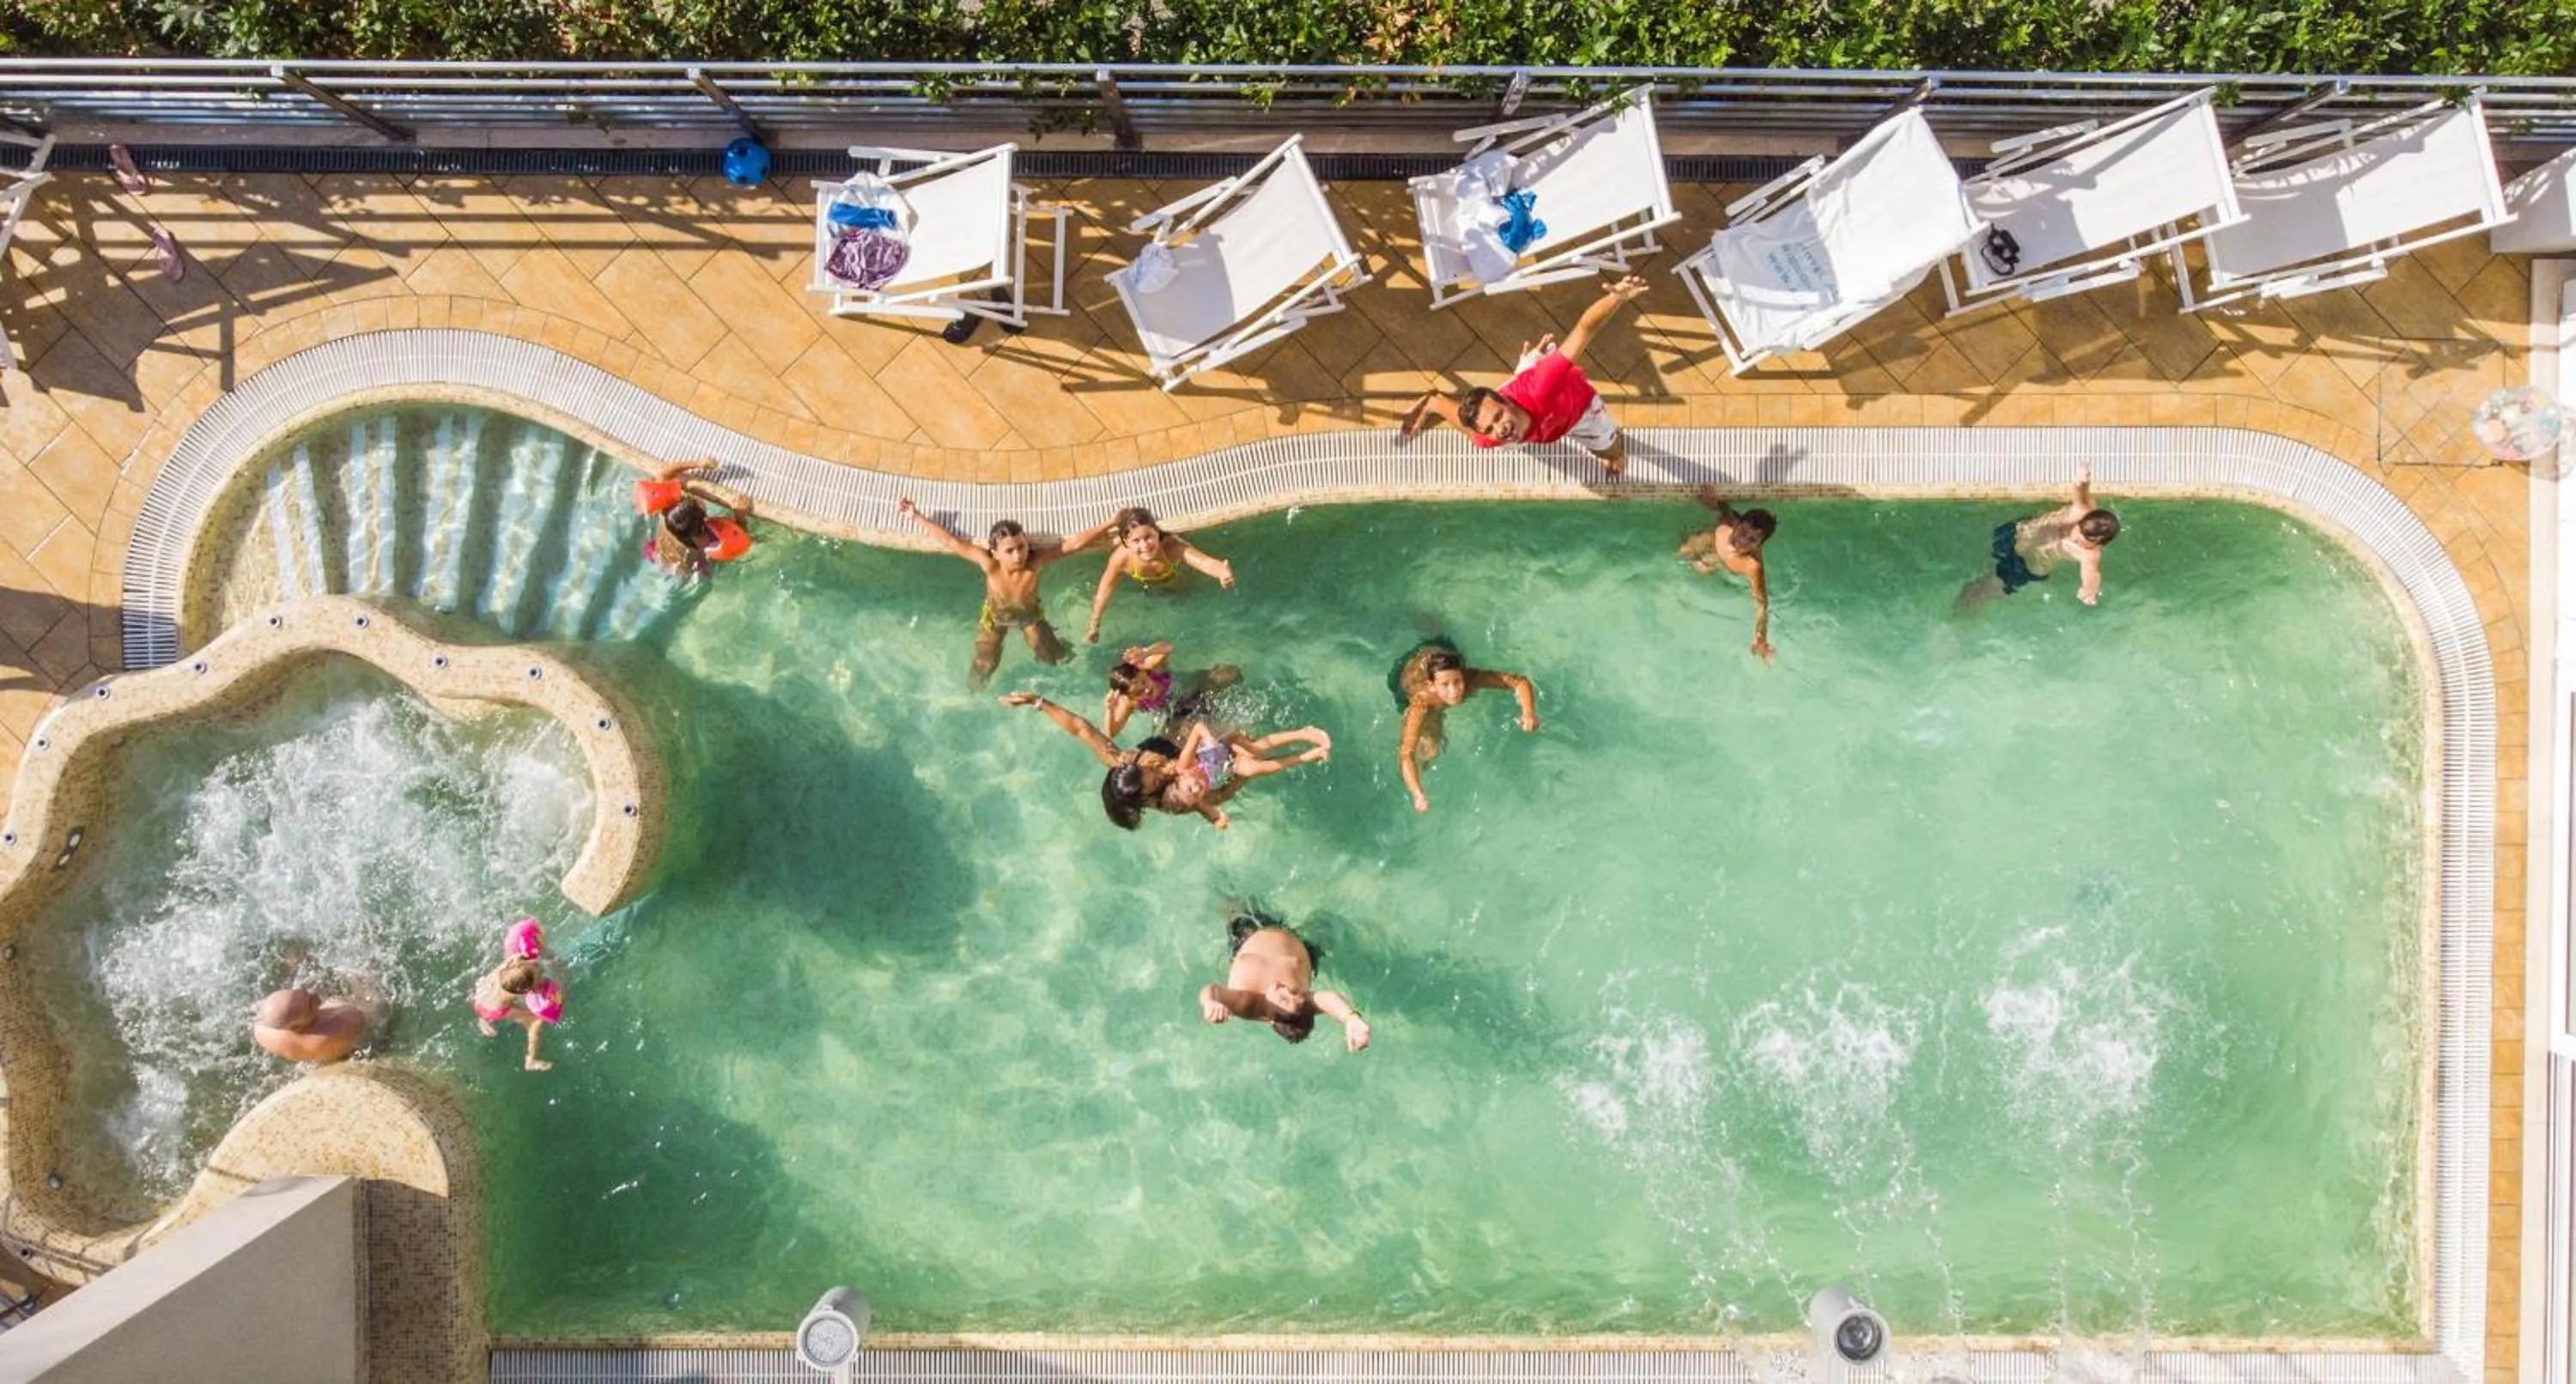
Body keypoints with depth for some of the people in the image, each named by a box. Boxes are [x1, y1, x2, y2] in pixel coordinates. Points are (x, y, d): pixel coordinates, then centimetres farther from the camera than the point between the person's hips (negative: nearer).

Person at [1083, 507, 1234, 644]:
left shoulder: (1173, 546, -50)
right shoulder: (1121, 558, -43)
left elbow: (1205, 562, -69)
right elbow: (1105, 591, -25)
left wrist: (1222, 573, -93)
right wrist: (1094, 626, -14)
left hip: (1174, 578, 0)